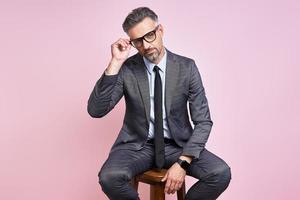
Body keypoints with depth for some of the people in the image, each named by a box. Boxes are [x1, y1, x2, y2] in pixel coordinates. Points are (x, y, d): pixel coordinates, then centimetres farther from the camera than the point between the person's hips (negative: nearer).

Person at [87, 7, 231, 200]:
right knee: (110, 177, -31)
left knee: (221, 173, -24)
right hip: (138, 146, 0)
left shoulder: (186, 67, -6)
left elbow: (203, 121, -6)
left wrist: (183, 162, -19)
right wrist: (115, 63, -22)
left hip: (178, 145, 1)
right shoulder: (126, 69, -7)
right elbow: (95, 110, -16)